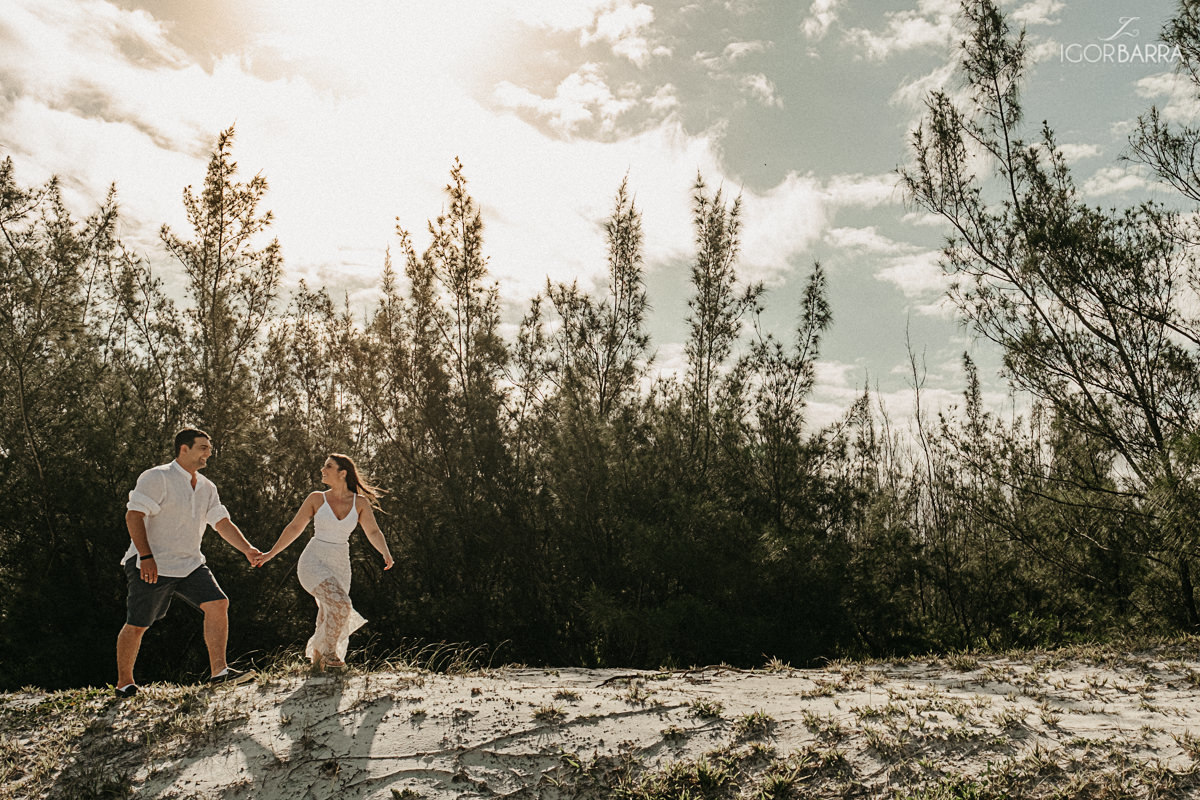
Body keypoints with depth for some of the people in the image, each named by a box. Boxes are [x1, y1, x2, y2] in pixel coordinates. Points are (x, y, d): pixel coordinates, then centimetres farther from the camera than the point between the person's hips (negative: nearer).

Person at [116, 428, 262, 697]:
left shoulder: (207, 487, 11)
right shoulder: (156, 478, -10)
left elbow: (223, 523, 10)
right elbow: (133, 516, -16)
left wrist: (247, 549, -4)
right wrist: (146, 556, -24)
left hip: (190, 564, 6)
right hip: (151, 565, -6)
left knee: (218, 604, -10)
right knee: (137, 626, 3)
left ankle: (219, 671, -8)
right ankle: (124, 683, 23)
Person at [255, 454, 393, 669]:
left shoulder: (360, 503, -1)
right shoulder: (316, 499, -2)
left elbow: (374, 533, -7)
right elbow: (295, 527, 6)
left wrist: (386, 554, -25)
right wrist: (271, 553, 8)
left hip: (339, 567, 3)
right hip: (312, 562, -3)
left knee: (328, 620, 10)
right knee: (340, 604, -23)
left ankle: (317, 654, 36)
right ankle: (328, 651, -1)